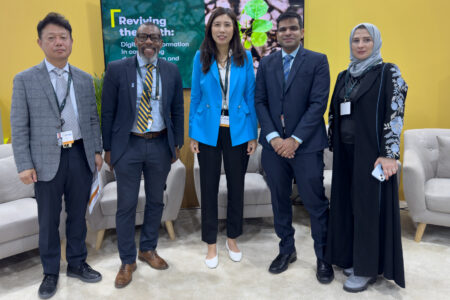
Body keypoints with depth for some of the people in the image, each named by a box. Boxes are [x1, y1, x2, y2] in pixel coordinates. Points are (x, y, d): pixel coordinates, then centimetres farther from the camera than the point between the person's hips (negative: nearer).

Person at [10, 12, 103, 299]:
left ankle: (77, 263, 33)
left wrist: (97, 150, 6)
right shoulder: (25, 80, -3)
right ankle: (51, 272, 30)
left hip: (80, 155, 3)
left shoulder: (85, 79, 7)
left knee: (78, 214, 14)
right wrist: (25, 165, -8)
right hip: (47, 159, -2)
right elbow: (19, 126, -4)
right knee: (48, 219, 11)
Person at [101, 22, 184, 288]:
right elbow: (108, 112, -1)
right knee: (126, 205, 5)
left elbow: (178, 110, 8)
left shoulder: (172, 71, 3)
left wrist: (178, 144, 6)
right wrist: (108, 148, -2)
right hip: (128, 145, -2)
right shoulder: (117, 69, -3)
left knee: (156, 201, 14)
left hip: (160, 145, 3)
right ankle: (128, 261, 23)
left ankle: (148, 249, 35)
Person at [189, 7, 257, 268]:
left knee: (236, 186, 11)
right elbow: (195, 97, 3)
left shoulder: (245, 58, -1)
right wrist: (193, 134, 0)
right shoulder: (201, 58, -1)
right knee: (209, 187, 7)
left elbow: (250, 96, 1)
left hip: (237, 131, 0)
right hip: (209, 132, 0)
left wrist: (253, 134, -2)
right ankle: (211, 243, 25)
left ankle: (233, 238, 31)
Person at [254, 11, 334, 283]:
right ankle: (287, 249, 31)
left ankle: (324, 257, 21)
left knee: (316, 203, 3)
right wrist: (273, 137, -9)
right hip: (274, 145, 4)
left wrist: (295, 139, -14)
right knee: (280, 201, 13)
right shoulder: (266, 63, 11)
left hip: (306, 145, -3)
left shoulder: (318, 61, 1)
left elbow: (318, 104, -8)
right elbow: (260, 101, 5)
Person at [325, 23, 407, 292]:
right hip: (346, 151, 6)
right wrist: (333, 145, 12)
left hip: (371, 152, -6)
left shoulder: (388, 73, -5)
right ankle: (353, 257, 27)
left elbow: (395, 114, -13)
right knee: (347, 203, 11)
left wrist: (389, 154, -20)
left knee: (370, 205, 0)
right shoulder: (344, 76, 13)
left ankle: (367, 269, 13)